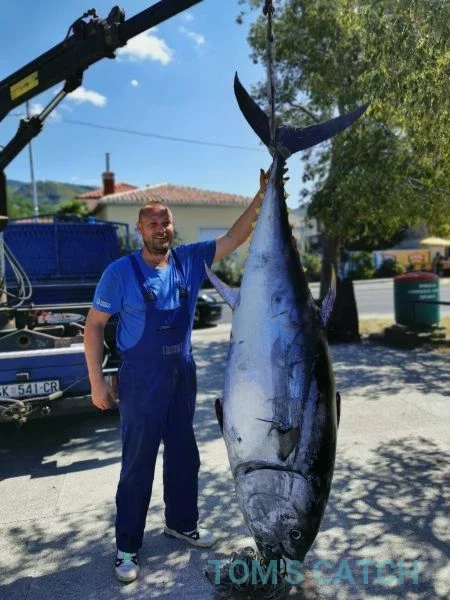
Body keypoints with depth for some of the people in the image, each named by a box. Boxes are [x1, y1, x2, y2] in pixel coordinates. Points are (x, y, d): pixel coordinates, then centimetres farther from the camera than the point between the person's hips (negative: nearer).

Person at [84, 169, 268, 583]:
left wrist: (262, 196, -17)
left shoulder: (190, 261, -1)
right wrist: (97, 381, -10)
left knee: (183, 454, 18)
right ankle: (127, 546, 26)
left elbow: (236, 237, -5)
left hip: (183, 375, 5)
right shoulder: (121, 272, -11)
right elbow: (94, 325, -7)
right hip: (140, 380, -4)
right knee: (138, 463, 7)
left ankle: (181, 523, 40)